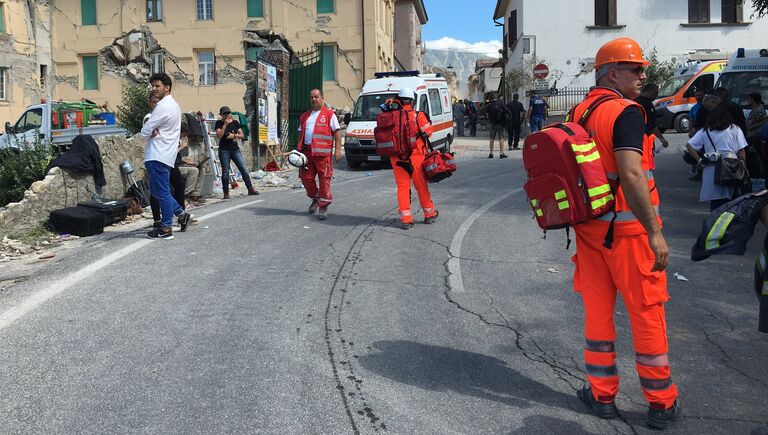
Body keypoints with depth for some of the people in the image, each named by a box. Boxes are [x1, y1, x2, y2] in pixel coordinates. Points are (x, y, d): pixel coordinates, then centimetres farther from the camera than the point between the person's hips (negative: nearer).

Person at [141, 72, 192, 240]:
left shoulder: (163, 106, -15)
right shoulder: (173, 105, 18)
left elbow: (145, 131, -15)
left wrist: (151, 133, 7)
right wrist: (154, 132, -3)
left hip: (158, 156, -10)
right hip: (164, 154, 10)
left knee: (162, 192, -4)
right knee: (156, 190, 17)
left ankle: (166, 229, 2)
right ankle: (182, 215, 20)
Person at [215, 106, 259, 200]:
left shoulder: (235, 122, 9)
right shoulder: (219, 123, 0)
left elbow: (242, 135, 7)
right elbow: (219, 135, -15)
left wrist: (234, 135, -12)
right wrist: (225, 124, -16)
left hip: (235, 149, 3)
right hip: (224, 150, -3)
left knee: (243, 168, -3)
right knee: (225, 171, 0)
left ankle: (250, 189, 3)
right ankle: (226, 193, 7)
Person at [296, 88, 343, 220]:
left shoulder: (329, 114, 2)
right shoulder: (305, 116, 19)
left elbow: (337, 132, -3)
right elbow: (301, 134, 22)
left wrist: (337, 150, -11)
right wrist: (299, 150, 12)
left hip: (323, 152, -5)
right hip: (307, 152, 5)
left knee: (324, 179, -3)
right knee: (306, 178, 6)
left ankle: (323, 207, 5)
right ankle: (315, 199, 30)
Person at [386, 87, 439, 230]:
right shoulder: (418, 116, -7)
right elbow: (428, 132, -3)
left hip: (397, 158, 1)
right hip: (415, 156, -1)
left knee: (402, 187, 8)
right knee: (421, 186, 12)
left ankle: (405, 219, 6)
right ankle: (429, 214, 26)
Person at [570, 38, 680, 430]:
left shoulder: (578, 113, 9)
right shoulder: (626, 112, -14)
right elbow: (631, 175, -25)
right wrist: (655, 232, -24)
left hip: (589, 227, 7)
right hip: (627, 228, -7)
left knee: (597, 309, 14)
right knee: (647, 313, 5)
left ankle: (601, 394, 23)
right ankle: (661, 404, 16)